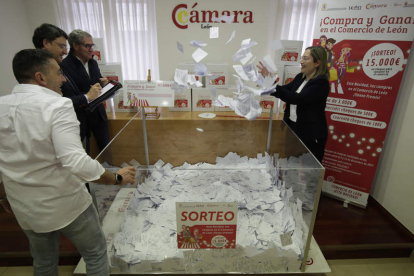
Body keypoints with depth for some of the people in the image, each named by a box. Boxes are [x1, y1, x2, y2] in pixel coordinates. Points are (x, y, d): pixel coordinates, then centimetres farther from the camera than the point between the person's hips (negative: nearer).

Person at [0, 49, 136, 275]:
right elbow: (76, 162, -33)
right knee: (95, 254, 19)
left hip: (24, 207, 6)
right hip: (65, 203, -6)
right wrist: (118, 178, -20)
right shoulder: (56, 105, -23)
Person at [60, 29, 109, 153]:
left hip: (98, 114, 7)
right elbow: (65, 97, -20)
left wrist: (103, 83, -2)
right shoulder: (64, 66, -16)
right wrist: (86, 97, -32)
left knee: (106, 148, 14)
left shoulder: (93, 63, 8)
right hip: (81, 117, -6)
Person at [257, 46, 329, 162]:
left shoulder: (320, 82, -17)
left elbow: (296, 98, -27)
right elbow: (286, 91, 13)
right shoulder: (300, 77, 7)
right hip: (292, 127, 7)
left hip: (310, 134, -7)